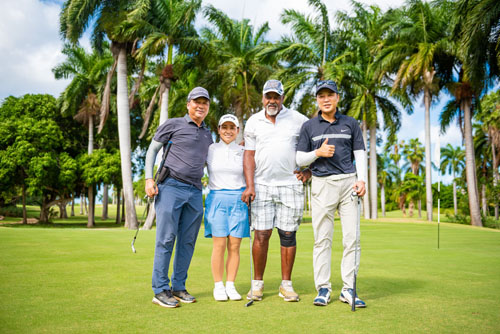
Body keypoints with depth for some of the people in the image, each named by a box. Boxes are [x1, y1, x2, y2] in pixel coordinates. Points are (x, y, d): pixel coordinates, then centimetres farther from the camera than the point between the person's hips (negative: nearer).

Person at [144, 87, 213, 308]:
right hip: (171, 187, -5)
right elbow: (152, 150, 6)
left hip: (195, 192, 5)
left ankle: (178, 287, 16)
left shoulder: (208, 135, 20)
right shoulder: (173, 124, 5)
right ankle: (160, 290, 2)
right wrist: (149, 178, -5)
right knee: (166, 239, -5)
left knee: (188, 242, 6)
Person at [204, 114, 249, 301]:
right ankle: (218, 286, 8)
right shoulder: (210, 150, 7)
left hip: (238, 200, 1)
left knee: (234, 246, 1)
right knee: (219, 245, -4)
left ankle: (231, 286, 12)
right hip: (216, 199, -1)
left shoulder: (243, 151, 10)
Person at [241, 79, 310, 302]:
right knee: (261, 234, -3)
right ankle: (257, 283, 11)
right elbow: (249, 155, 3)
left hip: (290, 185, 0)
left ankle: (286, 285, 13)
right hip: (262, 185, 0)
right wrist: (249, 186, -7)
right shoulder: (253, 122, 8)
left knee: (288, 234, 2)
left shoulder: (298, 119, 6)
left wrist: (308, 171, 3)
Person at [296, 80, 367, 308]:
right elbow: (299, 159, 9)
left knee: (352, 237, -1)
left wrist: (361, 180, -4)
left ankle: (348, 289, 8)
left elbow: (360, 154, 11)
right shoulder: (309, 126, 10)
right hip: (322, 184, -1)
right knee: (322, 238, -1)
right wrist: (318, 153, -10)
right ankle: (323, 288, 8)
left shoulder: (351, 124, 13)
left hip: (348, 182, 1)